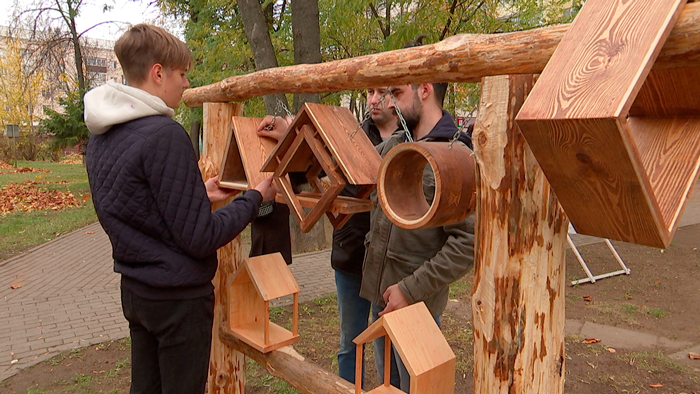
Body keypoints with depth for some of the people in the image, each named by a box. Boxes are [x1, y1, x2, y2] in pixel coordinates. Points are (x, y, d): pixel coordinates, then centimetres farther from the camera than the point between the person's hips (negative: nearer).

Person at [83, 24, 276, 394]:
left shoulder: (99, 135, 4)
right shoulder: (164, 134, -23)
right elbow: (200, 239, -21)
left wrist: (197, 194, 15)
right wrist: (254, 197, -10)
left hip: (134, 289, 8)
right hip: (178, 296, -8)